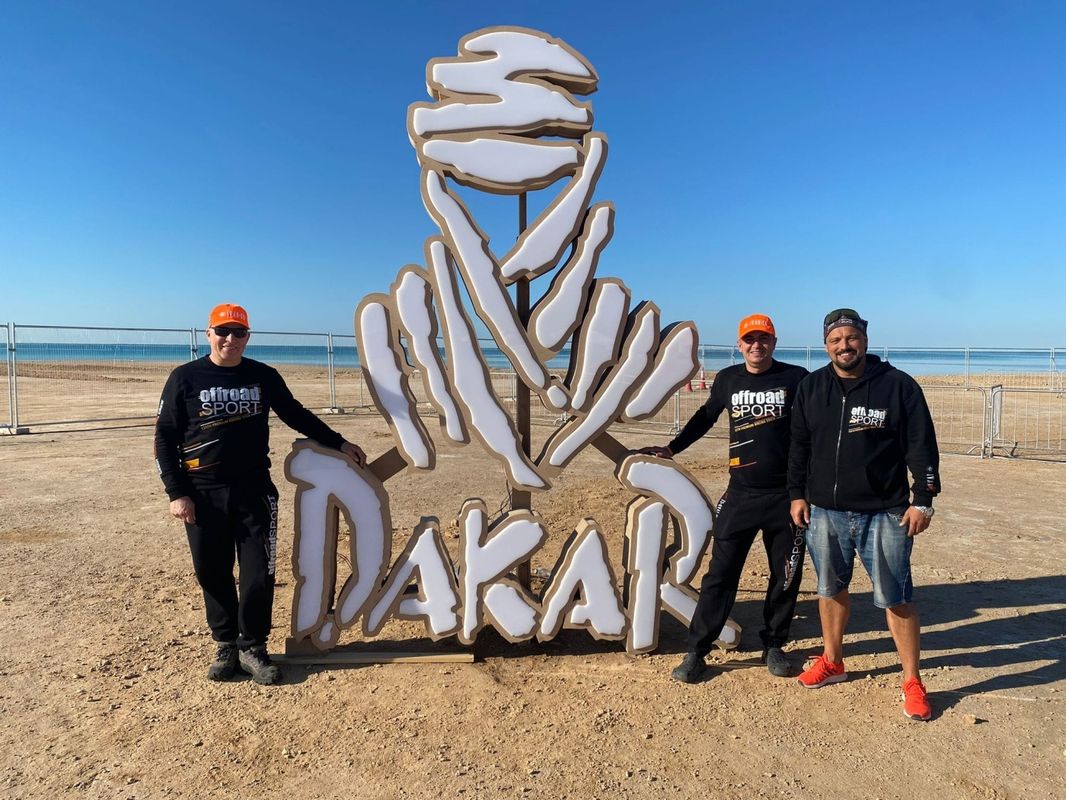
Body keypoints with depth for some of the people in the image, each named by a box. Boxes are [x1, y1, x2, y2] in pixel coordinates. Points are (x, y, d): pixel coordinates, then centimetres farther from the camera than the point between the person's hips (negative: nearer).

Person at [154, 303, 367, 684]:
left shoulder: (264, 377, 6)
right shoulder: (185, 378, 1)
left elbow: (296, 415, 16)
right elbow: (165, 438, 2)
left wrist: (338, 443, 13)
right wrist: (176, 493, -5)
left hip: (254, 490, 1)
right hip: (203, 495, -1)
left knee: (259, 574, 0)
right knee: (214, 575, 8)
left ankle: (252, 647, 17)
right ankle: (226, 646, 25)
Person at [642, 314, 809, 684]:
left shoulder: (796, 378, -1)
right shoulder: (727, 379, 7)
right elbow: (705, 417, 21)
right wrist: (672, 448, 18)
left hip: (786, 496, -1)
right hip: (740, 493, 1)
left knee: (786, 576, 10)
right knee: (720, 574, 2)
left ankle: (773, 646, 29)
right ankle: (696, 652, 10)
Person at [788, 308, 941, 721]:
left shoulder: (898, 385, -6)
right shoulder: (810, 388, 4)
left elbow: (922, 447, -4)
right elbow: (799, 446, 10)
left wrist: (922, 500, -7)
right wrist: (797, 494, 7)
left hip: (884, 513, -3)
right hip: (825, 512, 4)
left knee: (895, 597, 2)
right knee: (831, 589, 16)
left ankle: (912, 681, 18)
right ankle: (832, 662, 33)